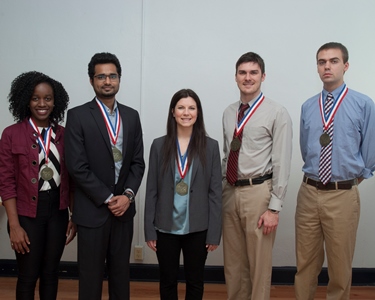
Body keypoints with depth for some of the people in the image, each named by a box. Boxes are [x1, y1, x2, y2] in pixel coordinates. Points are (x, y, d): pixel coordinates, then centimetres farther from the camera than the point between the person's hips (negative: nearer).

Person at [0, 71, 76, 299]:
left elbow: (70, 179, 7)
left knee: (51, 273, 14)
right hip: (28, 214, -3)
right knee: (28, 276, 7)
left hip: (57, 212, 3)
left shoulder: (63, 135, 4)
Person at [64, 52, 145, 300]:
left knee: (121, 271, 14)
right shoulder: (77, 116, -6)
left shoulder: (132, 116, 8)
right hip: (92, 210, -4)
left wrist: (128, 195, -8)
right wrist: (108, 199, -12)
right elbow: (77, 166, -12)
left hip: (124, 208, 4)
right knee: (91, 274, 7)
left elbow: (138, 162, 7)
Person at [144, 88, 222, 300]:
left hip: (198, 228, 0)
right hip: (166, 227, 1)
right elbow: (152, 191, 0)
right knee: (168, 281, 13)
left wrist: (214, 232, -5)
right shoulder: (159, 145, 0)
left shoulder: (210, 146, -2)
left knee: (195, 281, 13)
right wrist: (150, 229, -2)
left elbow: (215, 192, -3)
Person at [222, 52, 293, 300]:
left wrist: (274, 208, -14)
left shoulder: (277, 113, -8)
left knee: (259, 262, 7)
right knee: (233, 262, 15)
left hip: (258, 192, -5)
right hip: (230, 191, 6)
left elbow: (282, 163, -11)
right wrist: (221, 191, 13)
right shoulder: (229, 113, 10)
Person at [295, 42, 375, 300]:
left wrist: (354, 178, 7)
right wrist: (317, 173, 12)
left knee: (340, 264, 11)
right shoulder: (308, 107, 5)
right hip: (309, 192, 3)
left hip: (343, 195, -3)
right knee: (306, 262, 13)